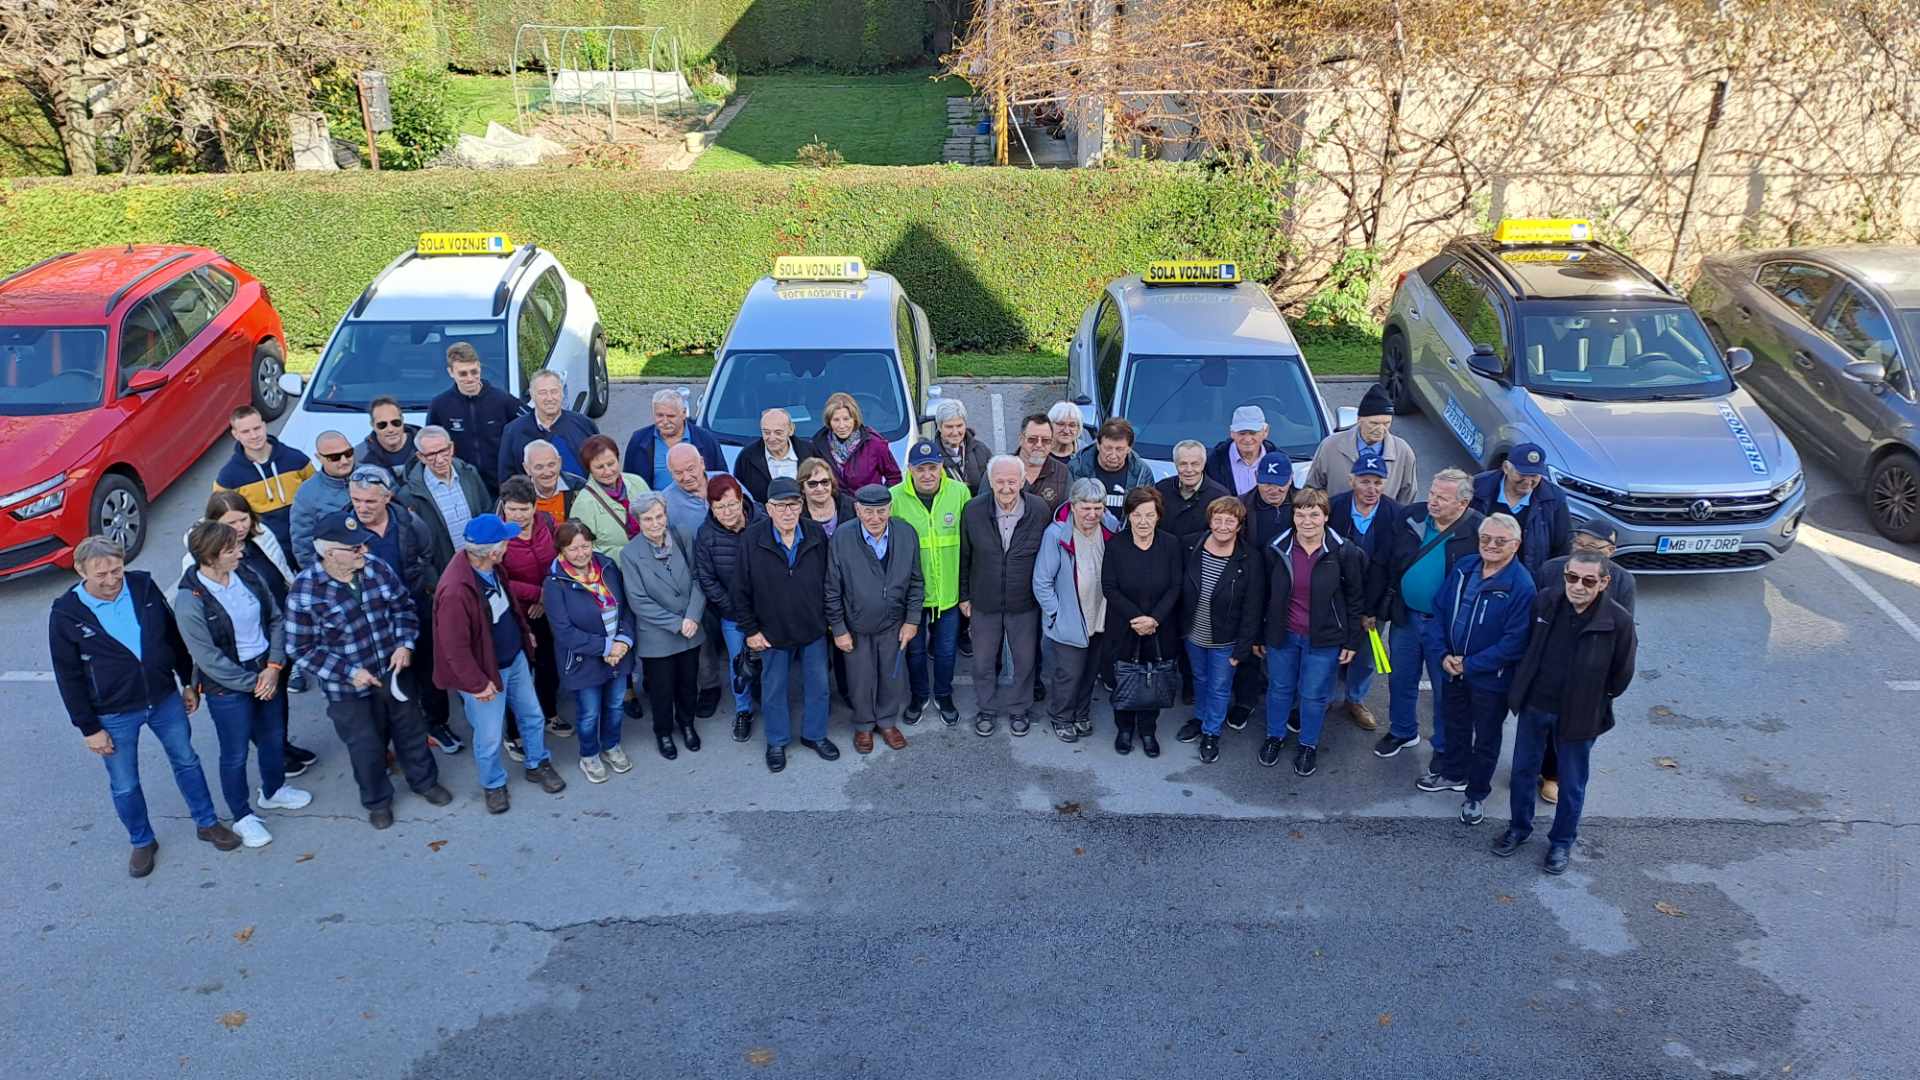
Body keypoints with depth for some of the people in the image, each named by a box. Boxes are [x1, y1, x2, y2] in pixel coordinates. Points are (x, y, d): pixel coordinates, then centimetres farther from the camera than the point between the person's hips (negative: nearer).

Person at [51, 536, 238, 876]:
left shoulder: (144, 587, -11)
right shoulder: (65, 615, -18)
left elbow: (173, 635, 2)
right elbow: (69, 678, -10)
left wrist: (188, 682, 8)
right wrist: (89, 728, -8)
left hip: (165, 699, 2)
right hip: (114, 715, -2)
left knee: (186, 761, 19)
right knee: (124, 786, 14)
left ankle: (207, 823, 39)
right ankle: (142, 842, 37)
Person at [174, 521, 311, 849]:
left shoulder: (247, 575, -6)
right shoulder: (189, 600, -22)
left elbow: (277, 618, 2)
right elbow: (208, 658, -19)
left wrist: (274, 667, -8)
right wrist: (252, 683, -14)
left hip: (267, 672, 6)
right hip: (227, 686, -6)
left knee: (274, 737, 23)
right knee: (235, 753, 10)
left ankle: (273, 791, 48)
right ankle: (242, 817, 30)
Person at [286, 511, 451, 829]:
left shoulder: (377, 568, -11)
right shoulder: (305, 593, -23)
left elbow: (404, 607, 3)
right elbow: (301, 650, -16)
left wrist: (405, 644, -12)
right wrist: (349, 672, -20)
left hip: (394, 672, 4)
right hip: (349, 688, -4)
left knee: (411, 730, 22)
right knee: (367, 746, 14)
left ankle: (425, 781, 47)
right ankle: (377, 800, 41)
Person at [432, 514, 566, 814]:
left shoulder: (491, 567, -9)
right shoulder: (455, 591, -35)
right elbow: (454, 648, -27)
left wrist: (524, 631, 19)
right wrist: (477, 684, -19)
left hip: (515, 658, 8)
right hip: (486, 671, -8)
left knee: (532, 715, 22)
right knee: (489, 738, 11)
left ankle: (538, 765, 46)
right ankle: (493, 784, 37)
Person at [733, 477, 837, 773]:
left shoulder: (817, 535, -9)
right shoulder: (752, 540, -15)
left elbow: (828, 582, 2)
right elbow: (741, 590, -8)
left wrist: (829, 618, 5)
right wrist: (750, 630, -7)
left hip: (814, 630, 2)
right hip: (773, 634, -2)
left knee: (818, 687, 15)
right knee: (773, 691, 14)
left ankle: (815, 735, 37)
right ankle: (776, 742, 34)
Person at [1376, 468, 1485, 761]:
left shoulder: (1478, 532, -17)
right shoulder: (1412, 518, -3)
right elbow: (1392, 565, 6)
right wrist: (1382, 606, 6)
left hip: (1446, 625, -4)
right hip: (1406, 616, 5)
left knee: (1445, 690, 11)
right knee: (1401, 680, 20)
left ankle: (1444, 748, 30)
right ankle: (1402, 731, 42)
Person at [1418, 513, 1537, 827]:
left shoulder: (1522, 586, -23)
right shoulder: (1464, 567, -6)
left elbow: (1514, 643, -23)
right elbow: (1440, 610, 3)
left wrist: (1469, 665, -19)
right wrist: (1445, 655, -8)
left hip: (1491, 679, -5)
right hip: (1453, 669, 5)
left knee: (1486, 739, 14)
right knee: (1455, 725, 26)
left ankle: (1476, 794, 33)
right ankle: (1453, 773, 49)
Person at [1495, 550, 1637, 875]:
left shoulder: (1618, 621, -23)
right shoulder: (1545, 601, -13)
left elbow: (1621, 676, -8)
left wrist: (1592, 702, 2)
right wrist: (1525, 686, 10)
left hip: (1577, 716, -3)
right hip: (1533, 706, 3)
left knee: (1572, 784, 15)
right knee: (1523, 771, 18)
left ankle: (1562, 842, 36)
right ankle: (1519, 828, 40)